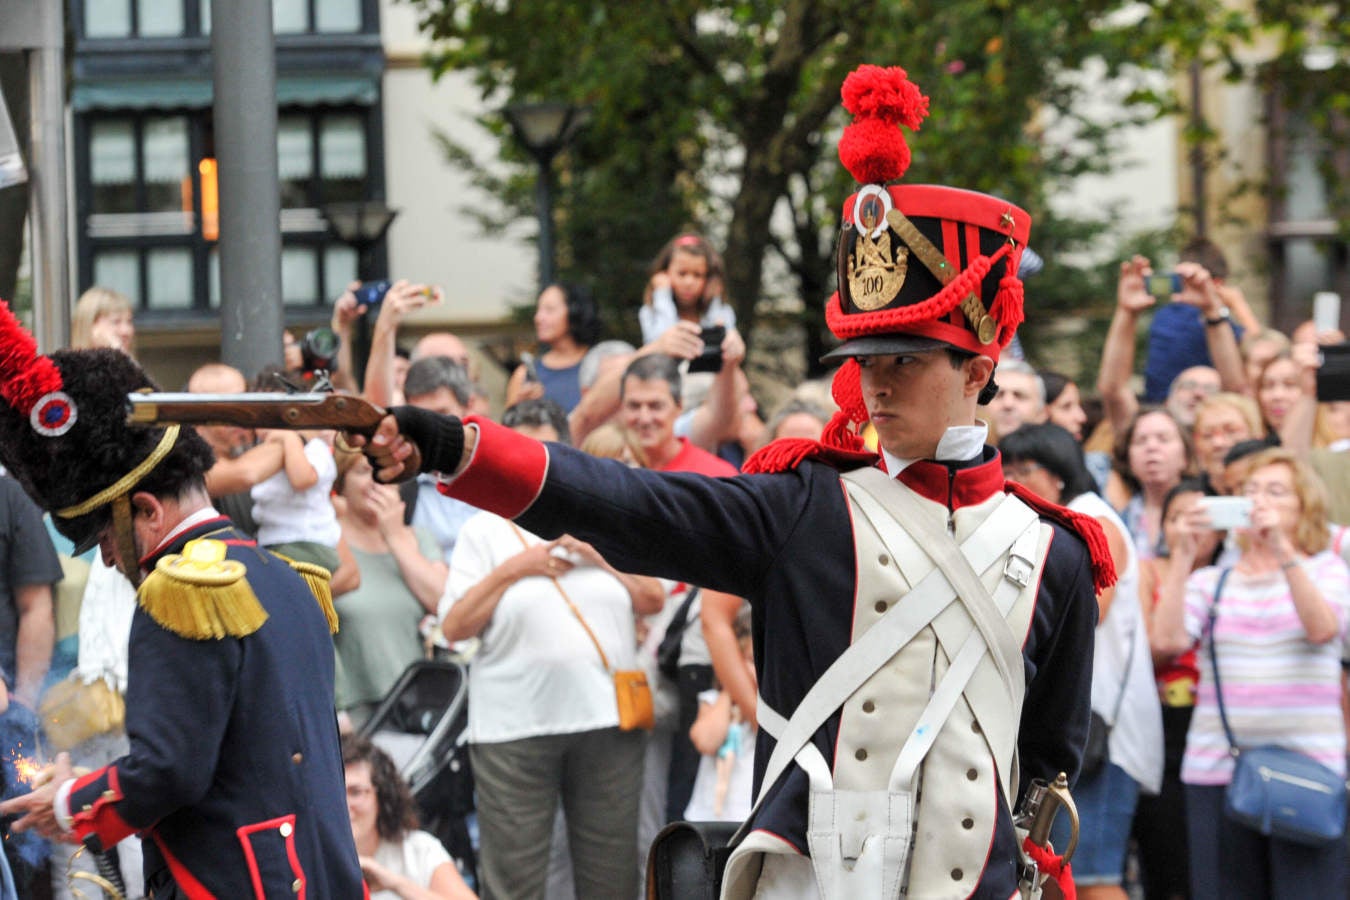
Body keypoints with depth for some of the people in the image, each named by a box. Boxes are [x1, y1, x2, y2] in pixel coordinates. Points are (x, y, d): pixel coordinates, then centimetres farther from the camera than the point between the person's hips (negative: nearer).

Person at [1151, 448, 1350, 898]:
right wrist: (1183, 553, -10)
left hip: (1306, 769, -2)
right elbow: (1168, 638, -4)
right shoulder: (1212, 582, 14)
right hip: (1217, 770, 2)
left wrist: (1283, 550, -21)